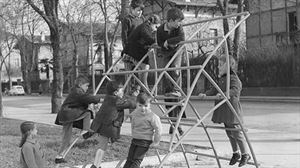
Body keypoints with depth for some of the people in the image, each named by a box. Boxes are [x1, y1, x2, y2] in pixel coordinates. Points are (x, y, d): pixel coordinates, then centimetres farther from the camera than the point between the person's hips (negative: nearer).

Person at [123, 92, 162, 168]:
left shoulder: (152, 116, -18)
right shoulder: (135, 113, 2)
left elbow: (158, 129, -16)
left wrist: (156, 142, -12)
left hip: (145, 141, -6)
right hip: (134, 140, 6)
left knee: (136, 160, -11)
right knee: (129, 159, 5)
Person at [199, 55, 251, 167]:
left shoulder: (233, 78, -12)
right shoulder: (221, 79, 16)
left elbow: (235, 90, -27)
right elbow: (214, 89, 13)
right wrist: (205, 94, -2)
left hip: (232, 110, -8)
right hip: (224, 111, 8)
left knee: (237, 133, -3)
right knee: (229, 133, 14)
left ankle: (245, 155, 10)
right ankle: (235, 153, 28)